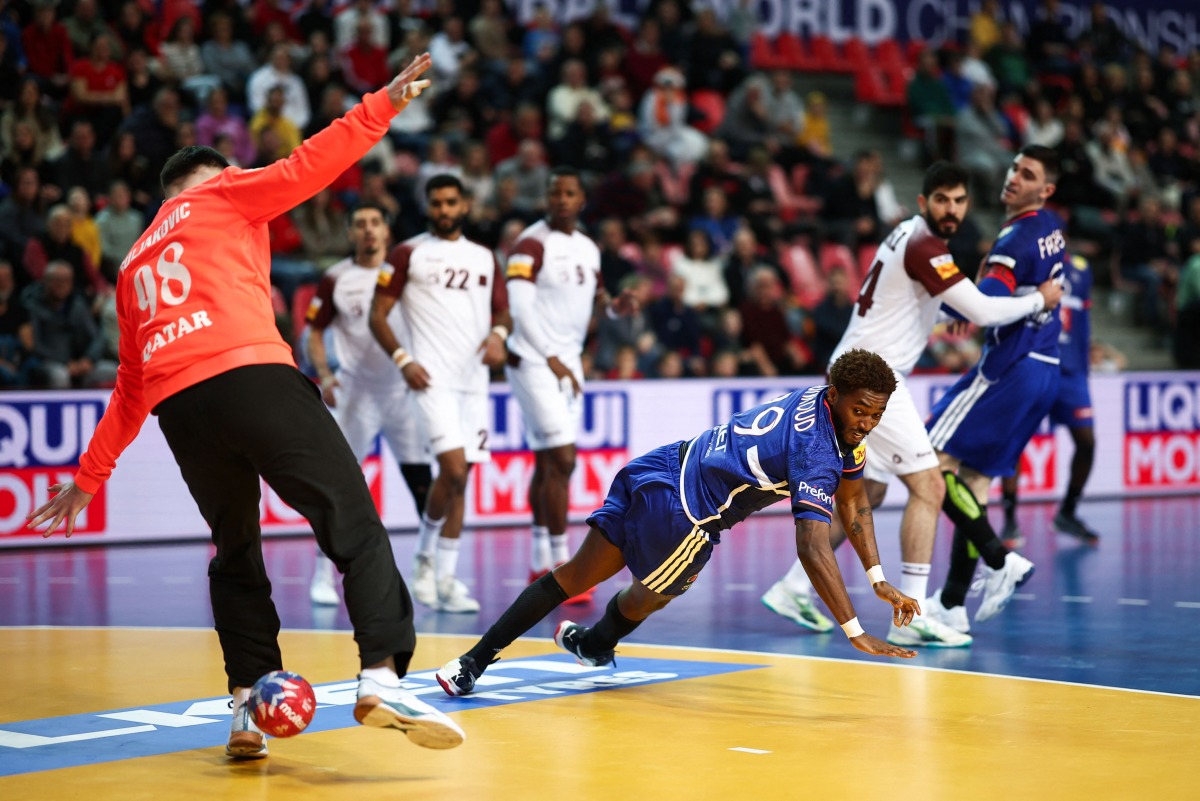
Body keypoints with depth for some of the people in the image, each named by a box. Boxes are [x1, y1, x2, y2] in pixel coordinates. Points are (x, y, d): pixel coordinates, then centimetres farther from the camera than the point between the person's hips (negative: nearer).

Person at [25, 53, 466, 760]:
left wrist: (90, 475, 36)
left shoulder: (134, 266, 33)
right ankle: (383, 676, -24)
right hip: (250, 376, -6)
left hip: (177, 410, 6)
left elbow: (130, 388, 31)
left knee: (237, 556, 20)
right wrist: (385, 104, 5)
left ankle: (248, 702, 8)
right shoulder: (218, 196, 18)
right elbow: (307, 168, 4)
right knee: (355, 527, -8)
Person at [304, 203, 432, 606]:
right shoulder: (336, 279, 0)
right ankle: (324, 571, -1)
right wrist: (324, 375, -11)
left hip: (406, 387, 1)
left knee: (422, 478, 1)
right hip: (356, 387, -1)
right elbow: (314, 333, 4)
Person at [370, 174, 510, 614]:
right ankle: (425, 555, 4)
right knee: (453, 469, -18)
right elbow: (377, 316, 1)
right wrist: (403, 360, -13)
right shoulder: (407, 254, 2)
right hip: (433, 378, -5)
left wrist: (498, 333, -3)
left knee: (459, 479, 5)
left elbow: (503, 310, 20)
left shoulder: (485, 258, 15)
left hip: (474, 379, 5)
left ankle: (444, 578, 10)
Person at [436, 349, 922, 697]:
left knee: (578, 575, 16)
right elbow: (812, 548, -30)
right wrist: (855, 633, -32)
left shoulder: (826, 406, 8)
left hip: (653, 470, 8)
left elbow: (853, 503, 19)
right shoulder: (817, 452, -22)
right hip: (678, 507, -8)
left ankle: (476, 658, 22)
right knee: (651, 596, 20)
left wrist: (878, 579, 13)